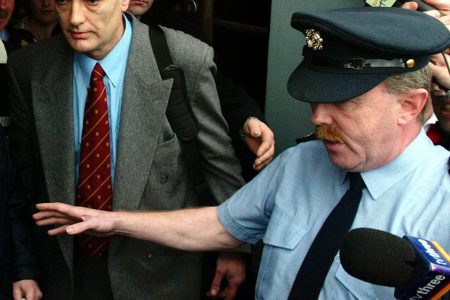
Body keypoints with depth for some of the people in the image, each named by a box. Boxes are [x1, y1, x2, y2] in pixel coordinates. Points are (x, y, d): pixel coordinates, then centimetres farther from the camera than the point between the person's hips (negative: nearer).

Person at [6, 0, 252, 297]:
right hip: (65, 265, 2)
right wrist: (25, 267, 4)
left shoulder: (186, 60, -18)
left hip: (159, 266, -2)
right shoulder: (28, 67, -9)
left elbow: (219, 159, -6)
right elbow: (26, 174, 0)